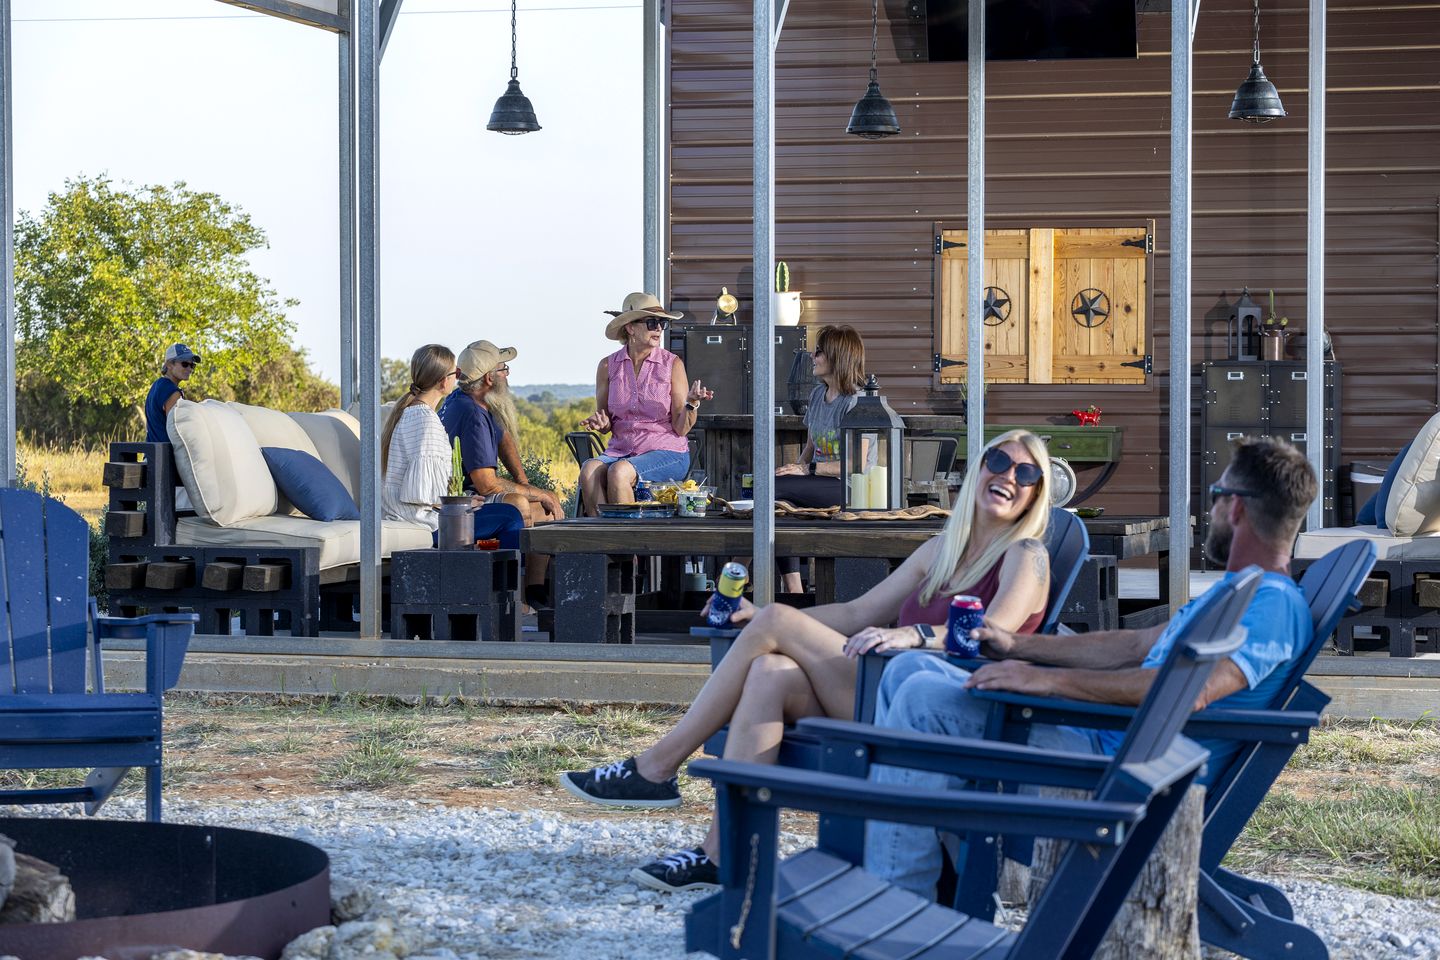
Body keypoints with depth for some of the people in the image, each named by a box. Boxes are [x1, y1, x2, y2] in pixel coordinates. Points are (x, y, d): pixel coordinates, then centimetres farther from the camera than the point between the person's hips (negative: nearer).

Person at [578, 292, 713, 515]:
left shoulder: (672, 364, -1)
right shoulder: (609, 366, 6)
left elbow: (681, 429, -2)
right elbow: (605, 425, 14)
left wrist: (692, 403, -21)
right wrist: (600, 423, -10)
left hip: (667, 452, -3)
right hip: (620, 450, 3)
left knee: (619, 472, -32)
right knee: (589, 470, -29)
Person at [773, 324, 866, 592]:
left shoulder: (854, 403, -10)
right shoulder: (817, 394, 16)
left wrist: (807, 470, -18)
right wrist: (797, 466, 1)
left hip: (848, 488, -7)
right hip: (820, 483, 7)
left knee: (772, 487, -25)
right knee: (780, 502, -25)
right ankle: (792, 585, -28)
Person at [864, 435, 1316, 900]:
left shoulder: (1274, 604, -15)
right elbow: (1136, 647, 28)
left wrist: (1048, 679, -29)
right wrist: (1017, 647, 23)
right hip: (1095, 737, 11)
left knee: (924, 697, -21)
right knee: (910, 669, 10)